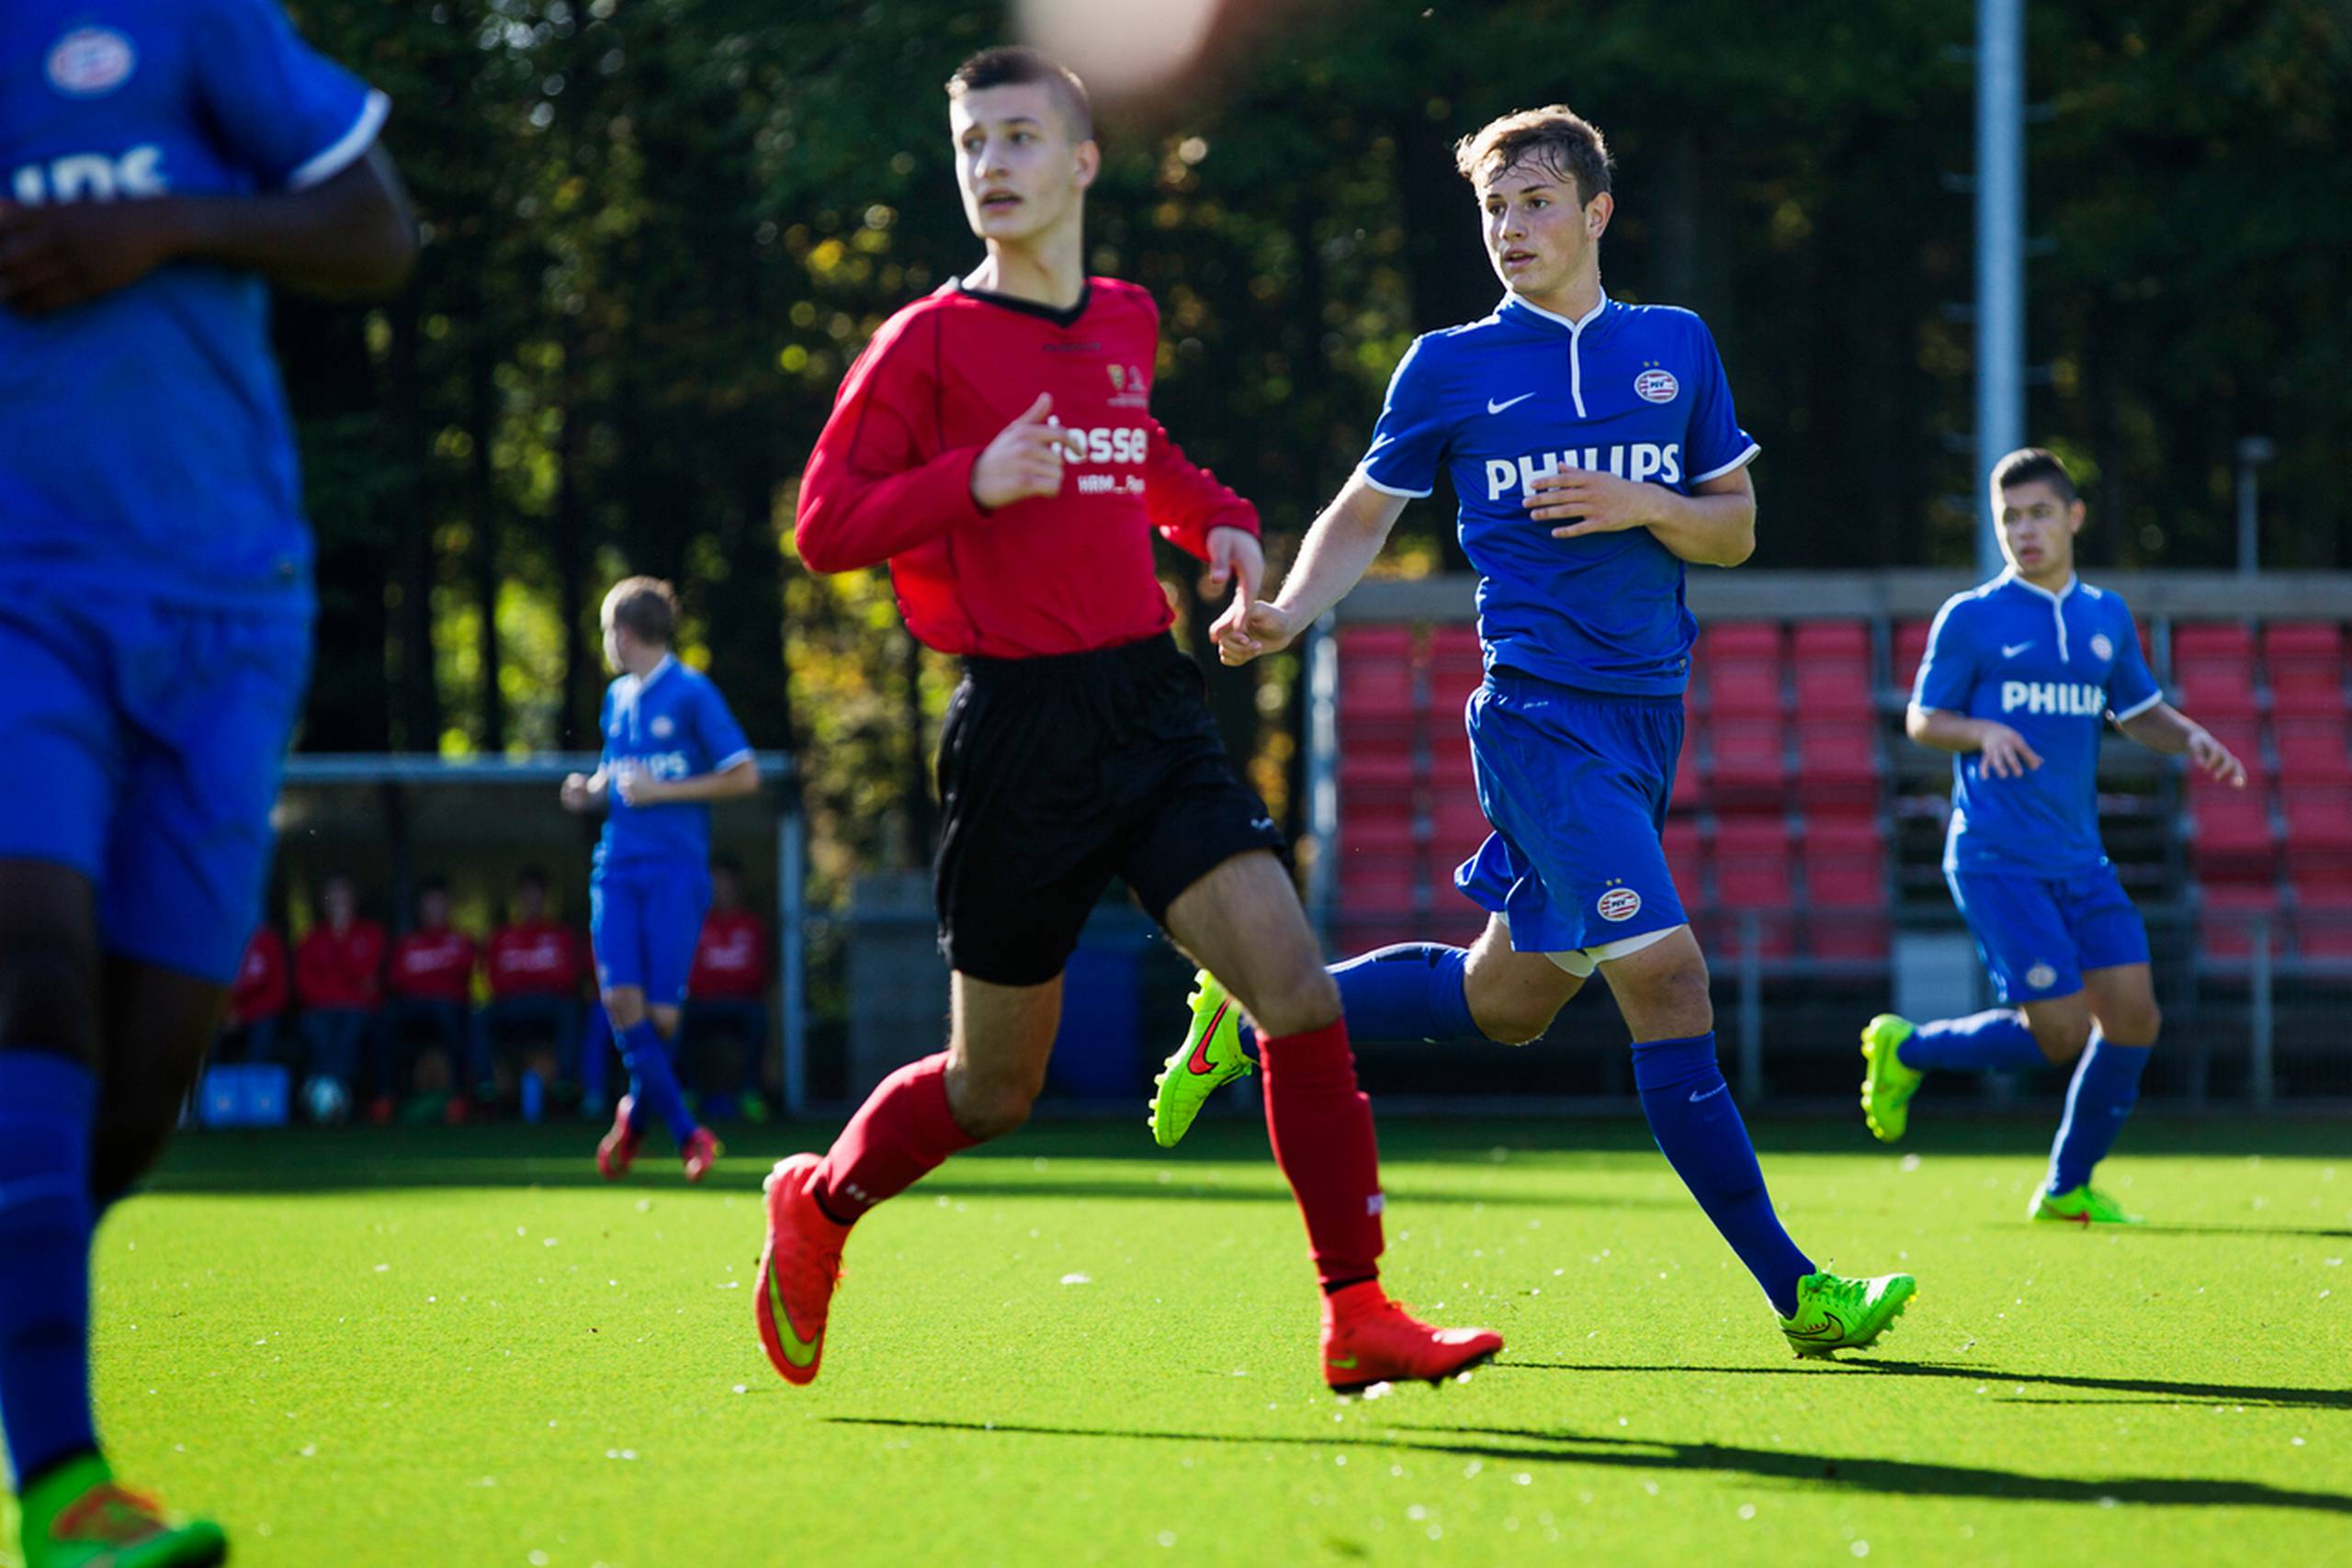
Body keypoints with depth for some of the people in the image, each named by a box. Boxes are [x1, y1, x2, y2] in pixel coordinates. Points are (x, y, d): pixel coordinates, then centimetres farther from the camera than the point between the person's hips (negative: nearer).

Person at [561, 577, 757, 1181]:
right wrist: (591, 791, 8)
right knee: (621, 998, -12)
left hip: (675, 866, -5)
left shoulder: (691, 692, -4)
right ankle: (686, 1133, -9)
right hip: (617, 865, 5)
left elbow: (744, 776, -7)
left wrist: (661, 791, -11)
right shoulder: (617, 697, 16)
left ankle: (636, 1116, 18)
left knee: (661, 1011, -7)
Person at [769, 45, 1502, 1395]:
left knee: (1298, 989, -13)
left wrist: (1217, 518, 16)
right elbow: (823, 526, -7)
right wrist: (975, 480, -20)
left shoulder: (1128, 320, 13)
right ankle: (816, 1205, 34)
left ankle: (1358, 1318, -11)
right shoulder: (930, 342, -4)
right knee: (994, 1092, 5)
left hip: (1153, 709, 4)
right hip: (1021, 731, -4)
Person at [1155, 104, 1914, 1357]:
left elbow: (1736, 528, 13)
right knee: (1663, 971, -16)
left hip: (1646, 713, 5)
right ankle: (1794, 1290, -15)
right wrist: (1285, 614, -6)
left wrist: (1645, 506, -7)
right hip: (1539, 704, -5)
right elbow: (1363, 512, 11)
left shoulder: (1677, 347, 11)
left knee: (1507, 1000, 13)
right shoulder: (1450, 365, 2)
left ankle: (1258, 1013, 34)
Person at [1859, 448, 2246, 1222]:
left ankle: (2068, 1188, 13)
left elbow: (2138, 712, 23)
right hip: (1997, 860, -6)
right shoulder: (1970, 617, -2)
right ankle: (1907, 1049, 11)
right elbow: (1921, 719, 1)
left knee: (2133, 1015, -3)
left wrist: (2190, 738, 2)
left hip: (2080, 860, 6)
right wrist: (1983, 731, -19)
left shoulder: (2107, 616, 13)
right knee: (2060, 1033, -14)